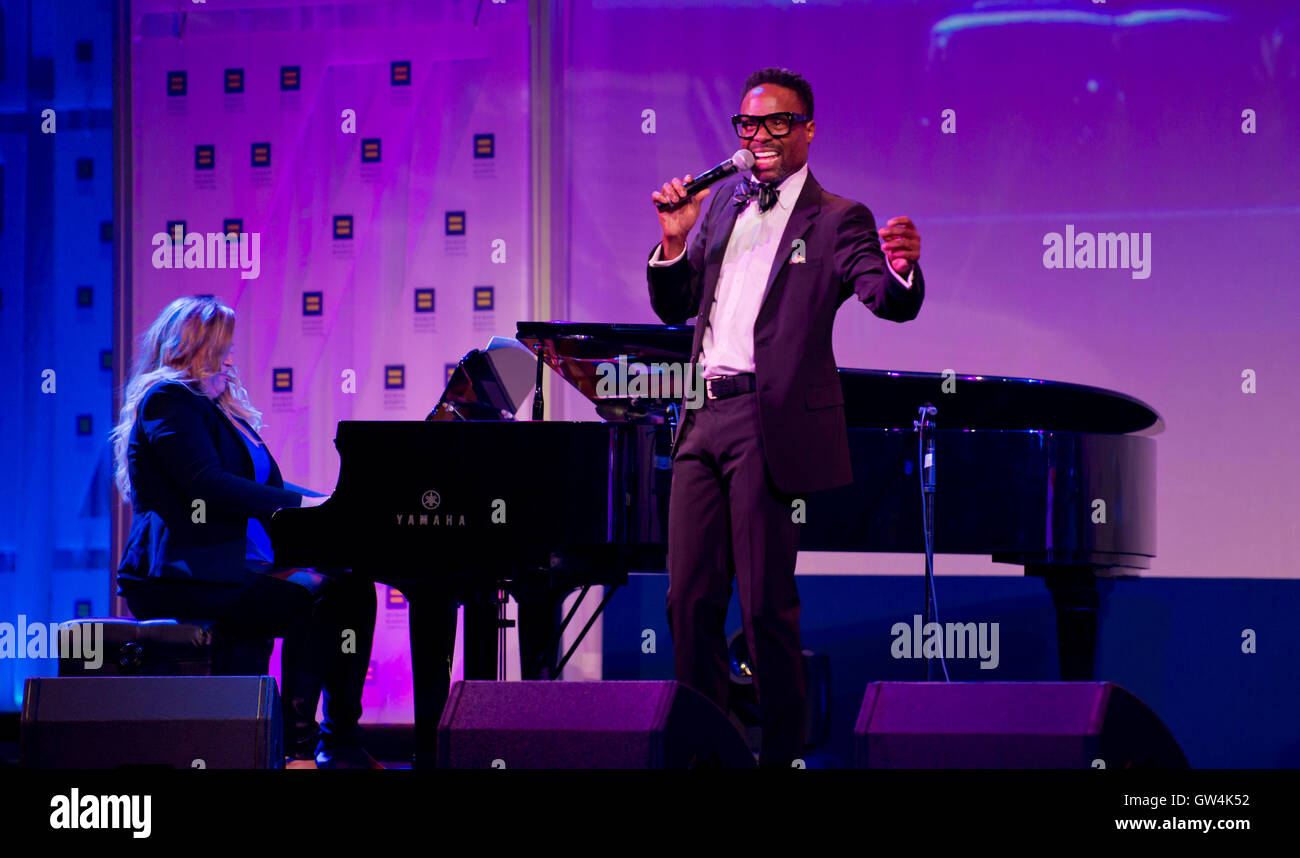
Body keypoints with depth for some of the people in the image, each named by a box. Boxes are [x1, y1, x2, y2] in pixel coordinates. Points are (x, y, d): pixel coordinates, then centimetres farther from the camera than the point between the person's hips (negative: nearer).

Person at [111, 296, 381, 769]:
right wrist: (299, 502, -20)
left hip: (242, 565, 9)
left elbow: (266, 488, 20)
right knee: (307, 602, -26)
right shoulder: (166, 400, -5)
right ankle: (296, 745, -20)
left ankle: (341, 743, -8)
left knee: (352, 589, -6)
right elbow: (208, 486, -19)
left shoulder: (224, 409, 26)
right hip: (178, 580, -9)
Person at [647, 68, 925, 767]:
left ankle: (782, 754, 3)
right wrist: (676, 240, 0)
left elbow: (890, 302, -15)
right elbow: (674, 309, 19)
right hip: (703, 419, 6)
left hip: (769, 422, -6)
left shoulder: (837, 219, -1)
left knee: (766, 603, -5)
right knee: (690, 598, 7)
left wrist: (902, 269, -39)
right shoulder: (725, 199, 17)